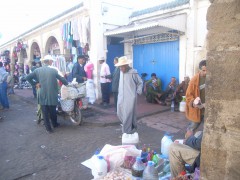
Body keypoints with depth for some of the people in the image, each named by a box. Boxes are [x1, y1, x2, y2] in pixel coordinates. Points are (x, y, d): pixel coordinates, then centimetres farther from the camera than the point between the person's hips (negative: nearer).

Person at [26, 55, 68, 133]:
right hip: (52, 95, -1)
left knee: (45, 112, 9)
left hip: (42, 95, 1)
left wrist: (35, 84, 8)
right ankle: (55, 124, 36)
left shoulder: (37, 70, -1)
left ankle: (48, 128, 12)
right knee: (53, 111, 17)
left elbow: (28, 77, 0)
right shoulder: (53, 70, -8)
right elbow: (62, 79, -6)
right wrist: (67, 84, 12)